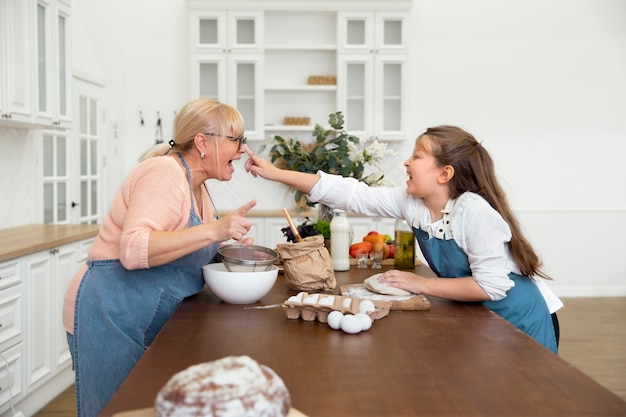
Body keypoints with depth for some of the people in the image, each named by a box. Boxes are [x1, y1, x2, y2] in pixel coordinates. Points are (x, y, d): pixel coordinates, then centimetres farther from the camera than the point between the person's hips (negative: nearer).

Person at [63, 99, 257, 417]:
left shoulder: (197, 184, 10)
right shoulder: (164, 172, -18)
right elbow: (133, 250, -31)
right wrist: (213, 230, -35)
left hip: (153, 323, 9)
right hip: (110, 317, -9)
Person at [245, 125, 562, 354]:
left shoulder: (475, 211, -30)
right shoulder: (411, 201, -9)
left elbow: (492, 285, -31)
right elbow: (352, 195, -10)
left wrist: (421, 284, -25)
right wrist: (275, 173, -12)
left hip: (520, 320, -6)